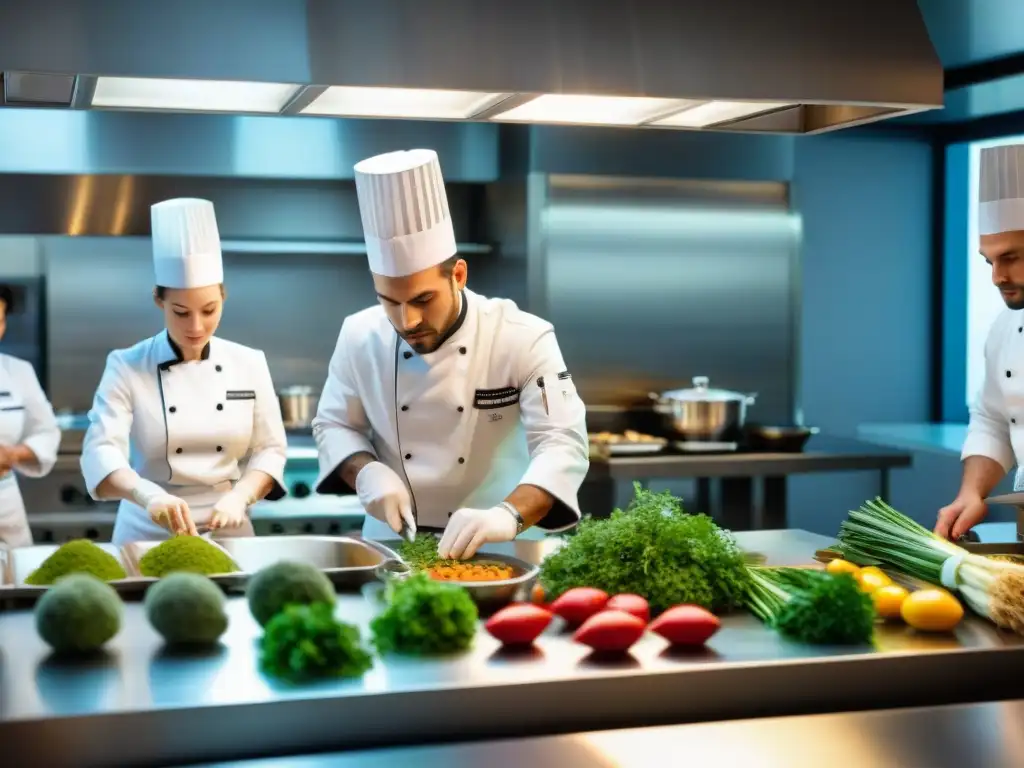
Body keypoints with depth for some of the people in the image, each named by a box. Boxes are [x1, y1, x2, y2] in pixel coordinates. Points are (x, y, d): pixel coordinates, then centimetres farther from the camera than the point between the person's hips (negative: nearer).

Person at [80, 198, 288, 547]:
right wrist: (146, 493, -37)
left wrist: (239, 496, -17)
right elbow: (100, 452, -18)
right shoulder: (127, 367, -8)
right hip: (148, 535, -2)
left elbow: (269, 450, 2)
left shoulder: (249, 363, -1)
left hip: (229, 534, 2)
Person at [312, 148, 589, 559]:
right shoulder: (360, 336, -3)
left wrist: (508, 516, -36)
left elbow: (563, 445, -18)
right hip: (391, 546, 2)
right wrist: (366, 472, -12)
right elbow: (334, 425, 9)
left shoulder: (524, 339, -13)